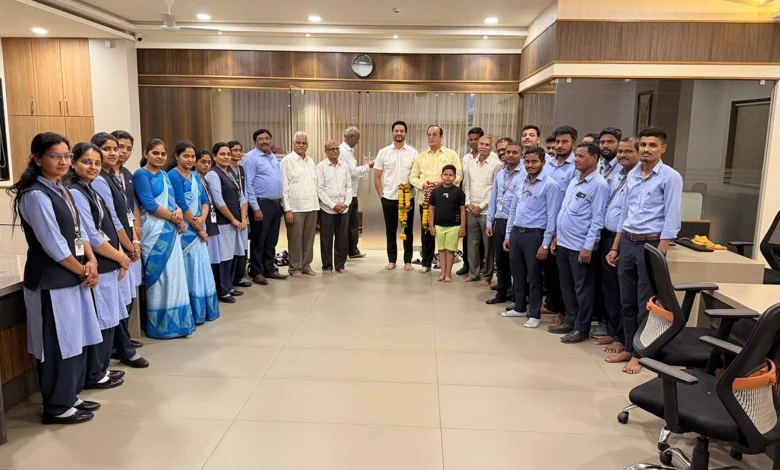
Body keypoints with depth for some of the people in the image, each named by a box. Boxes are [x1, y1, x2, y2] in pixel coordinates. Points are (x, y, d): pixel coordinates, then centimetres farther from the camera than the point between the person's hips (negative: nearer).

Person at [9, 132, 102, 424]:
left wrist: (91, 262, -3)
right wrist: (83, 271, -8)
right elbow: (53, 245, -19)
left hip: (73, 278, 9)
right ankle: (57, 408, 15)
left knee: (75, 339, 15)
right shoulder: (35, 195, -17)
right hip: (51, 282, -9)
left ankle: (70, 396, 29)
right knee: (58, 344, 1)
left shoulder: (61, 190, 11)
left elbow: (78, 231, 12)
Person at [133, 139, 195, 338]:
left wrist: (178, 211, -9)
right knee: (160, 277, -3)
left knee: (175, 275, 10)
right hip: (154, 231, -7)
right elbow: (150, 204, -15)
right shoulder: (141, 174, -7)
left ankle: (176, 321, 20)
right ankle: (161, 325, 8)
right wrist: (176, 219, -9)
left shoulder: (164, 175, 16)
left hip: (171, 230, 8)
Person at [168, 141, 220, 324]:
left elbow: (205, 200, 8)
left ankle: (204, 310, 21)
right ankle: (194, 314, 7)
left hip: (199, 228, 7)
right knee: (190, 271, -3)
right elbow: (182, 206, -16)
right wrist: (198, 227, -11)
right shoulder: (173, 176, -12)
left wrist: (202, 219, -12)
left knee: (202, 269, 11)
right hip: (185, 230, -7)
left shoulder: (196, 176, 12)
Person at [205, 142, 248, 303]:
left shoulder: (232, 173, 14)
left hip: (238, 221, 8)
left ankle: (229, 286, 26)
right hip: (223, 223, -8)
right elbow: (219, 202, -16)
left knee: (234, 255, 12)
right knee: (225, 256, -3)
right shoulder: (213, 175, -10)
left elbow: (241, 197, 12)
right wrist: (233, 219, -10)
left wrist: (243, 219, 1)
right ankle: (222, 292, 8)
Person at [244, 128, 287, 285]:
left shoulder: (273, 157, 15)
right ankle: (256, 272, 12)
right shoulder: (251, 158, -9)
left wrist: (280, 202, 12)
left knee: (271, 240, 14)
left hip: (276, 203, 7)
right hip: (262, 204, -7)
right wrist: (256, 208, -17)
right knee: (259, 241, 2)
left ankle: (269, 269, 24)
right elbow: (248, 185, -13)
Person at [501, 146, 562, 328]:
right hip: (516, 232, 6)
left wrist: (545, 244, -15)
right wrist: (507, 235, 13)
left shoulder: (550, 185, -9)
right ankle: (520, 308, 32)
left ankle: (535, 314, 16)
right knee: (518, 273, 16)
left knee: (534, 276, 4)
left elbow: (552, 216, -12)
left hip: (534, 235, -6)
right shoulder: (521, 182, 11)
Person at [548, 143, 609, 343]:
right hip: (563, 243, 8)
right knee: (566, 285, 17)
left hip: (580, 246, -8)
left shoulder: (599, 185, -13)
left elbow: (597, 219, -16)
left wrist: (588, 247, -19)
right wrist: (557, 236, 17)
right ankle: (570, 321, 30)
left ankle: (582, 329, 15)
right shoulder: (574, 180, 12)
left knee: (582, 289, 4)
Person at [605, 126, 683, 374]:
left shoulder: (670, 177, -9)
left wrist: (659, 255, -18)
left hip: (650, 244, -6)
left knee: (645, 303, 3)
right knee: (627, 301, 13)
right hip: (627, 242, 6)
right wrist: (615, 247, 14)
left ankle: (639, 354, 15)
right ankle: (628, 348, 25)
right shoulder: (632, 175, 10)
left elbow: (671, 220, -13)